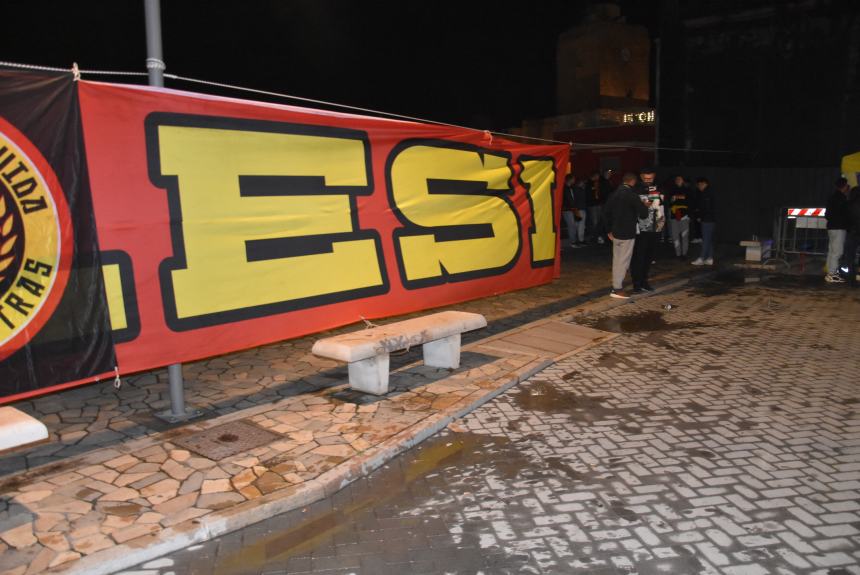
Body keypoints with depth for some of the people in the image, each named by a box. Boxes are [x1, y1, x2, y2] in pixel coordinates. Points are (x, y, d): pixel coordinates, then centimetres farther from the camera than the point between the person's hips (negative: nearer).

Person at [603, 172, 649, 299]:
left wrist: (610, 230, 18)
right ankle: (617, 289, -1)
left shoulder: (615, 194, 7)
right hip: (627, 234, -7)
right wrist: (644, 206, 5)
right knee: (623, 261, -2)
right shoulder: (632, 195, -15)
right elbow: (643, 213, -17)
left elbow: (606, 212, 12)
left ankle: (616, 285, 21)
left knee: (616, 260, 14)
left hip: (616, 233, 7)